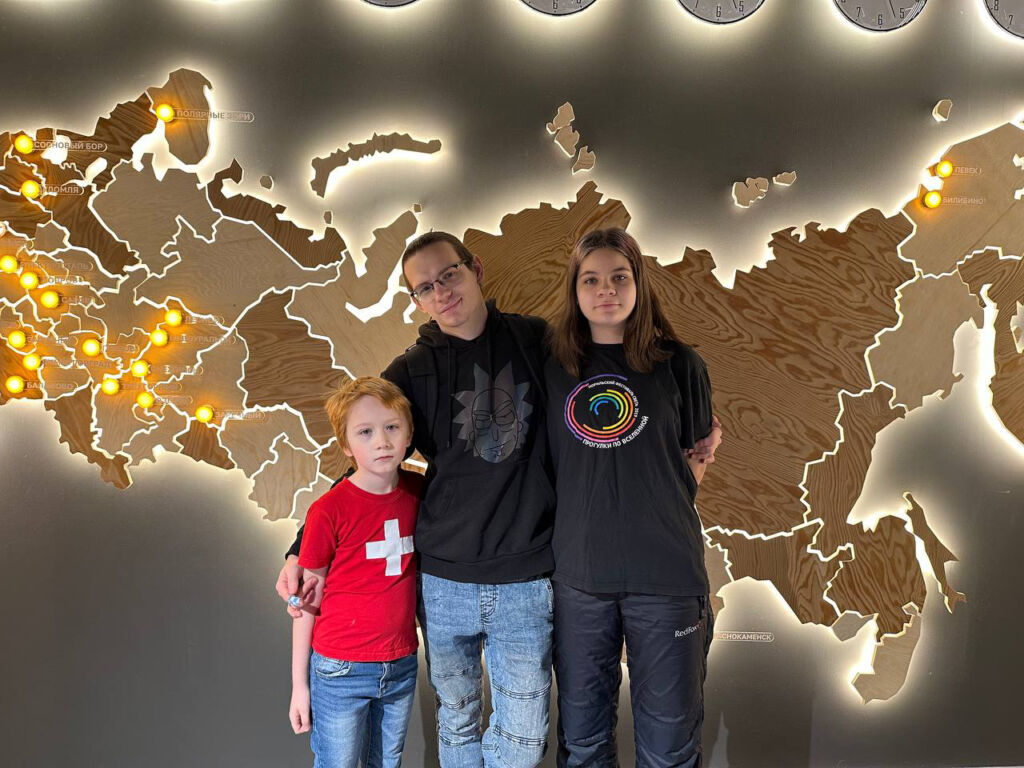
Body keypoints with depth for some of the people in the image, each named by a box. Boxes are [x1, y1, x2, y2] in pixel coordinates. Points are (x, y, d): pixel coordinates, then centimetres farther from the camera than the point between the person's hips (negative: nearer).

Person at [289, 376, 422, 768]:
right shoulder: (329, 510, -14)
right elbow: (308, 600, -6)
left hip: (402, 668, 4)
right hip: (341, 672, -4)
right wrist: (299, 683, -2)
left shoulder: (417, 490, -2)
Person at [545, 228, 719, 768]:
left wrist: (655, 506, 1)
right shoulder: (555, 370, 5)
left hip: (665, 573, -1)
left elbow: (694, 462, 11)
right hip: (578, 574, 2)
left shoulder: (679, 365, 1)